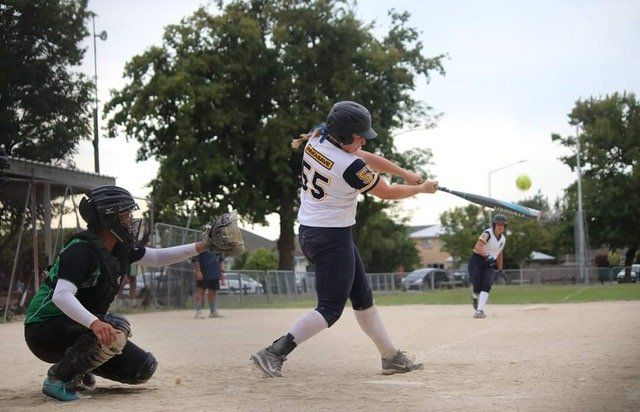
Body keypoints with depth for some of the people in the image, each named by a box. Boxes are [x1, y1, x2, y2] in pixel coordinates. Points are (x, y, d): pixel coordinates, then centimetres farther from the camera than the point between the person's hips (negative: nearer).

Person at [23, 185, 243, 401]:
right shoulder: (81, 249, -23)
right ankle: (58, 377, -16)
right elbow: (61, 296, -35)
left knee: (144, 369, 1)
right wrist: (94, 323, -51)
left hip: (82, 325, 9)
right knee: (116, 329, -34)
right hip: (46, 328, -9)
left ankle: (77, 371, 16)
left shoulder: (120, 249, 3)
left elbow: (157, 257, 16)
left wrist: (202, 246, 7)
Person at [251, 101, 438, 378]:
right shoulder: (350, 167, -23)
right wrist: (421, 189, 9)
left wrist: (405, 173, 8)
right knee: (330, 309, -5)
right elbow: (387, 193, -7)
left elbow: (366, 158, 10)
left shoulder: (316, 139, 0)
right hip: (333, 238, -10)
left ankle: (391, 357, 24)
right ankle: (274, 353, -14)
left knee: (363, 297, 16)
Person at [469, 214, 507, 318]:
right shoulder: (487, 233, -16)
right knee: (477, 285, -12)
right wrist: (487, 256, -46)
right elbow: (477, 247, -31)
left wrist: (500, 270, 23)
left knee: (487, 285, -15)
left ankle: (479, 310, -19)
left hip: (489, 264, 5)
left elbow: (499, 255, 21)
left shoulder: (503, 239, 7)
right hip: (477, 260, -5)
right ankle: (475, 297, 26)